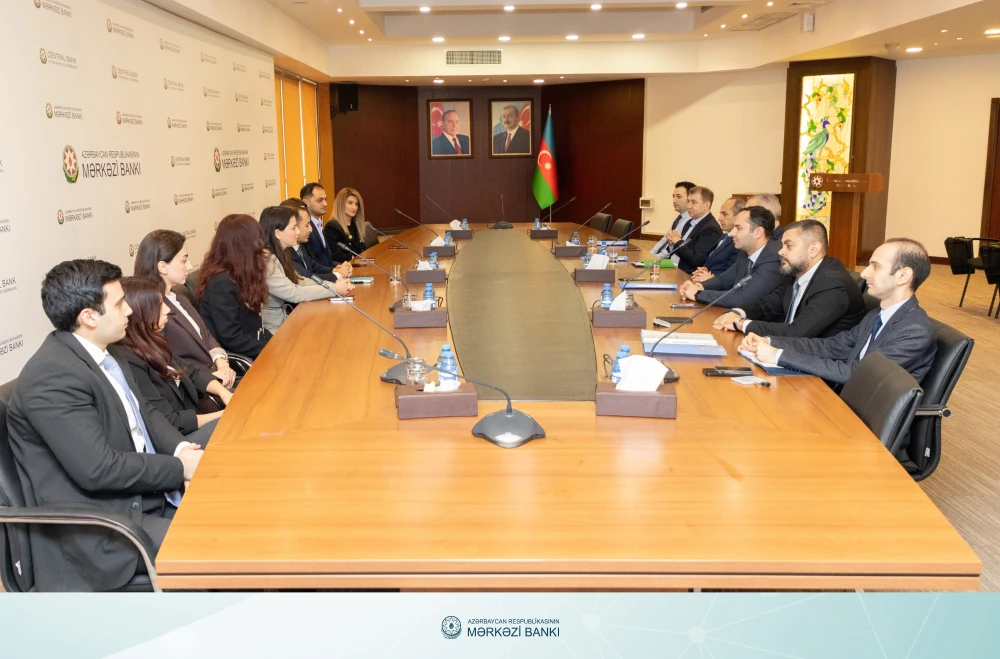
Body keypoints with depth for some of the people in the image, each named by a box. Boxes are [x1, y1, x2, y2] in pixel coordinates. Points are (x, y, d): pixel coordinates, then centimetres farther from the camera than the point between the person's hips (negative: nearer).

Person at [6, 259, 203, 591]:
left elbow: (143, 412, 15)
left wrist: (181, 448, -5)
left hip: (145, 493, 9)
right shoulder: (53, 376, -23)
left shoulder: (104, 351, 7)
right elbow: (99, 469, -27)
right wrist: (180, 467, -17)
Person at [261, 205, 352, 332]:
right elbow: (293, 293, -22)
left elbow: (299, 281, 5)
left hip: (283, 319, 8)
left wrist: (335, 285, -8)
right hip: (272, 330, -8)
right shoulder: (265, 261, -22)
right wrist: (334, 289, -16)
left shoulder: (278, 254, 7)